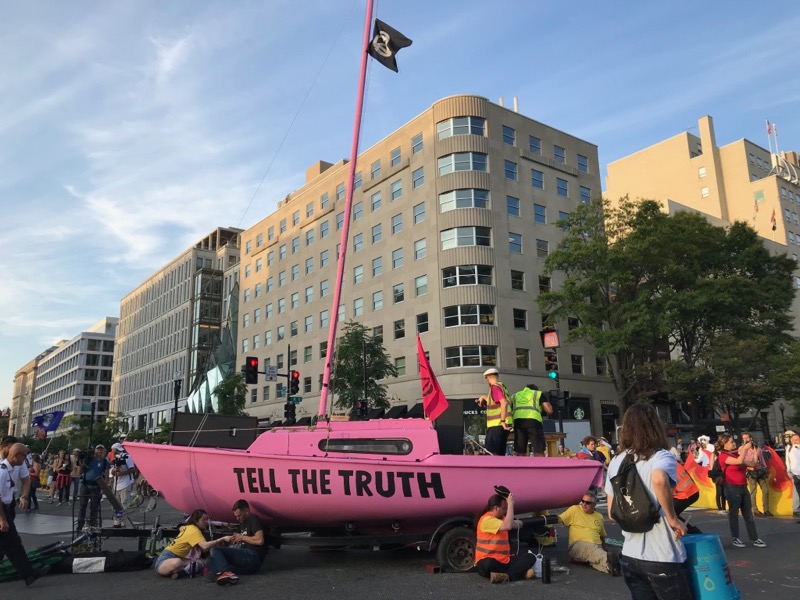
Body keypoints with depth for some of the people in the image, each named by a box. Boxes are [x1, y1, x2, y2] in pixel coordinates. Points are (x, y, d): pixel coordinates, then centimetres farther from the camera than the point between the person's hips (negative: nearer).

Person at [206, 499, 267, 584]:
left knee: (215, 550, -16)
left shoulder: (254, 519, -4)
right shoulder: (243, 523, 25)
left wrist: (242, 537, -7)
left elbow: (259, 540, -18)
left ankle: (225, 572, -39)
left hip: (253, 556, -10)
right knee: (211, 560, 4)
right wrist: (236, 539, 8)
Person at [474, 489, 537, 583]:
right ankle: (519, 572, -29)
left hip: (505, 561, 8)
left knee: (530, 557, -11)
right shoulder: (486, 519, -14)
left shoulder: (501, 518, 16)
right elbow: (508, 526, -26)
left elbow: (519, 524, 11)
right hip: (488, 561, -8)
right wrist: (510, 504, -21)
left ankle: (506, 576, -28)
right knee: (489, 564, -43)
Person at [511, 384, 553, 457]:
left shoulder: (515, 395, 31)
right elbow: (549, 410, 16)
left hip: (518, 421, 3)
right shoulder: (538, 393, 23)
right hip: (533, 421, -3)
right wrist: (545, 401, 34)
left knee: (519, 453, 4)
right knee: (539, 452, 3)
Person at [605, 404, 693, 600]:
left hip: (630, 557, 5)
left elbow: (612, 513, 9)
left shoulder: (616, 461, 7)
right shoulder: (661, 456, -9)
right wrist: (673, 519, -19)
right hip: (663, 558, -5)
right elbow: (659, 480, -32)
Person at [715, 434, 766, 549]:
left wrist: (749, 450, 0)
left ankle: (755, 539, 14)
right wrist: (744, 448, -17)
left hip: (743, 487, 7)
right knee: (734, 514, 3)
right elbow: (739, 461, -28)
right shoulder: (723, 456, -12)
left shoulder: (735, 453, 9)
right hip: (732, 488, -7)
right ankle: (735, 539, 13)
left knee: (748, 514, 9)